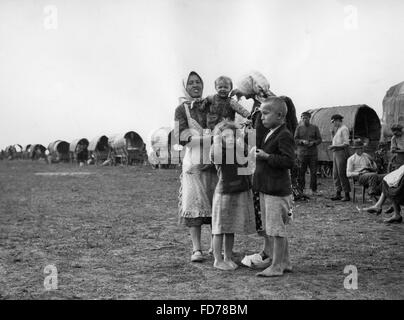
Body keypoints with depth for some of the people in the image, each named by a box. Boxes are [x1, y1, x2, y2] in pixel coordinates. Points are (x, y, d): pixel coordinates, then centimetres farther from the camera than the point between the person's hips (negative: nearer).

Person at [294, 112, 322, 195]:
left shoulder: (315, 128, 9)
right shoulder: (299, 128, 8)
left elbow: (319, 139, 7)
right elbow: (295, 140, 4)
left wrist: (313, 142, -13)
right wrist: (302, 141, -15)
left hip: (313, 153, 0)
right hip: (302, 153, 0)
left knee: (313, 172, 0)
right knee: (301, 172, -4)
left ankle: (314, 190, 9)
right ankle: (300, 189, 3)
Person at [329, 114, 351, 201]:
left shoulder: (344, 129, -8)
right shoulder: (338, 129, 19)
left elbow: (346, 143, -15)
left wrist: (335, 146, -18)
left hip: (341, 152, -9)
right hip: (335, 153, 9)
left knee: (342, 174, -9)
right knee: (335, 174, 7)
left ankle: (347, 195, -5)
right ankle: (338, 193, 11)